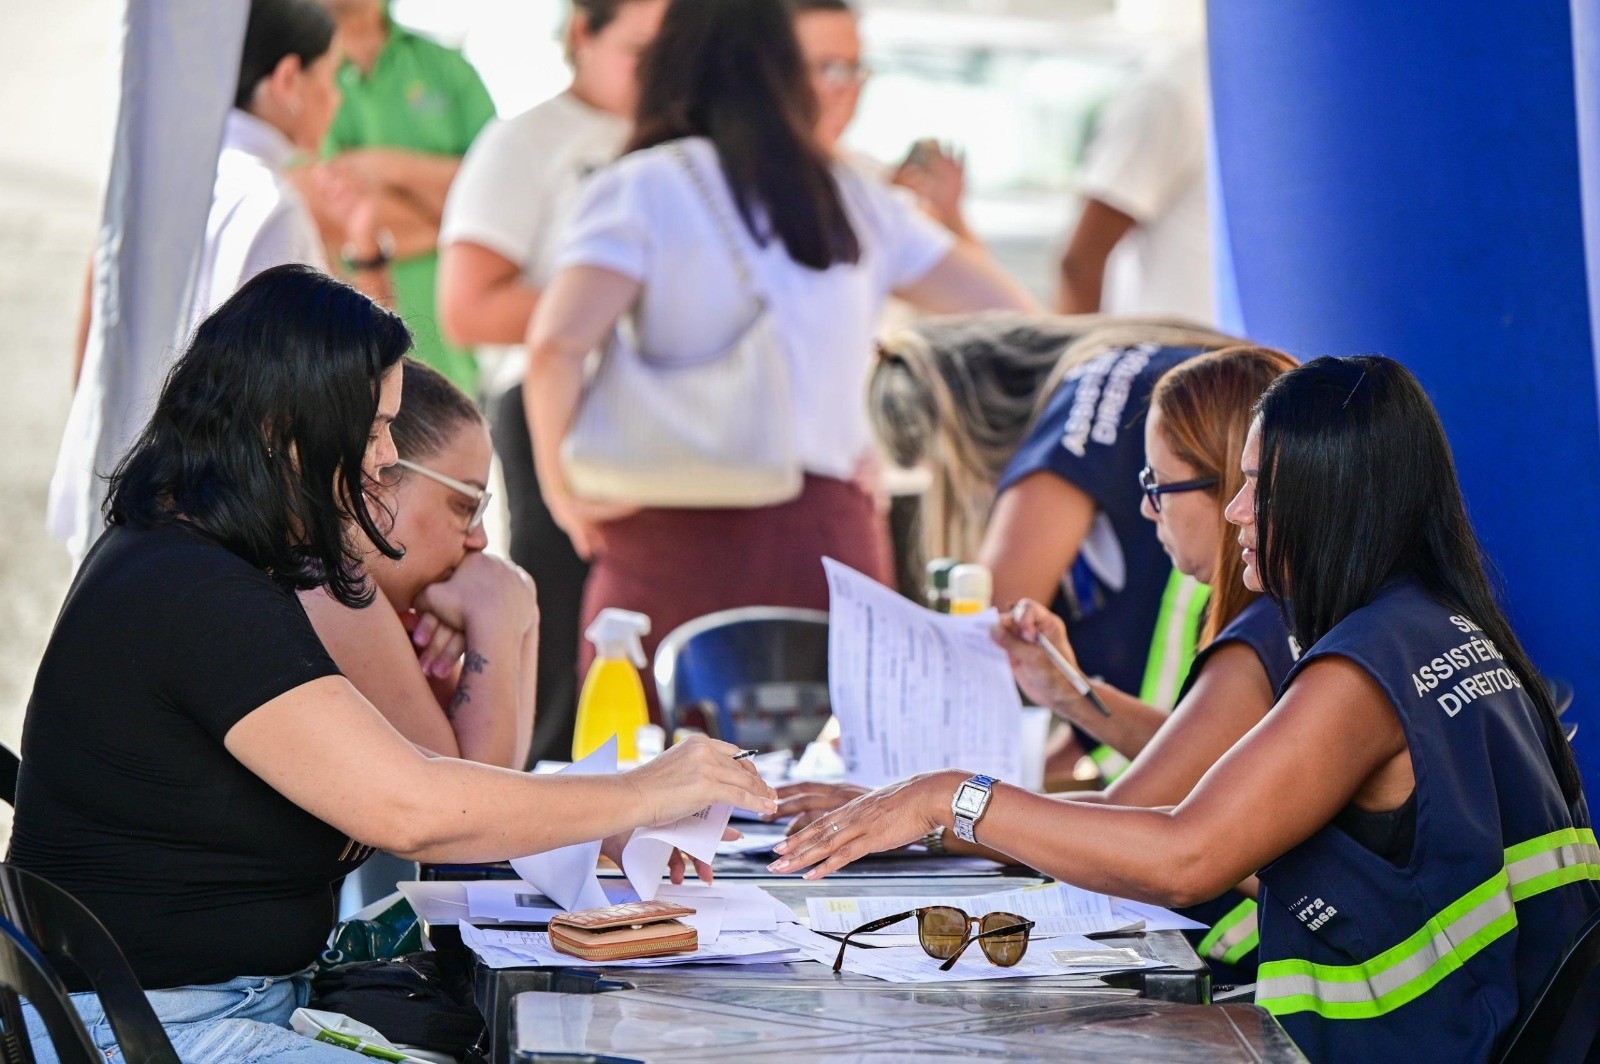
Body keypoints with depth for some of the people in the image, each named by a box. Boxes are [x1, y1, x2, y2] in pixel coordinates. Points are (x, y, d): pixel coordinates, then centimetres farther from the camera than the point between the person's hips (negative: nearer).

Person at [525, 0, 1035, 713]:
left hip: (682, 537, -4)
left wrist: (562, 486, 0)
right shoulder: (859, 203, 14)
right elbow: (1008, 315, 19)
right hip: (835, 533, 4)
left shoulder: (644, 188, 1)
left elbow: (556, 344, -13)